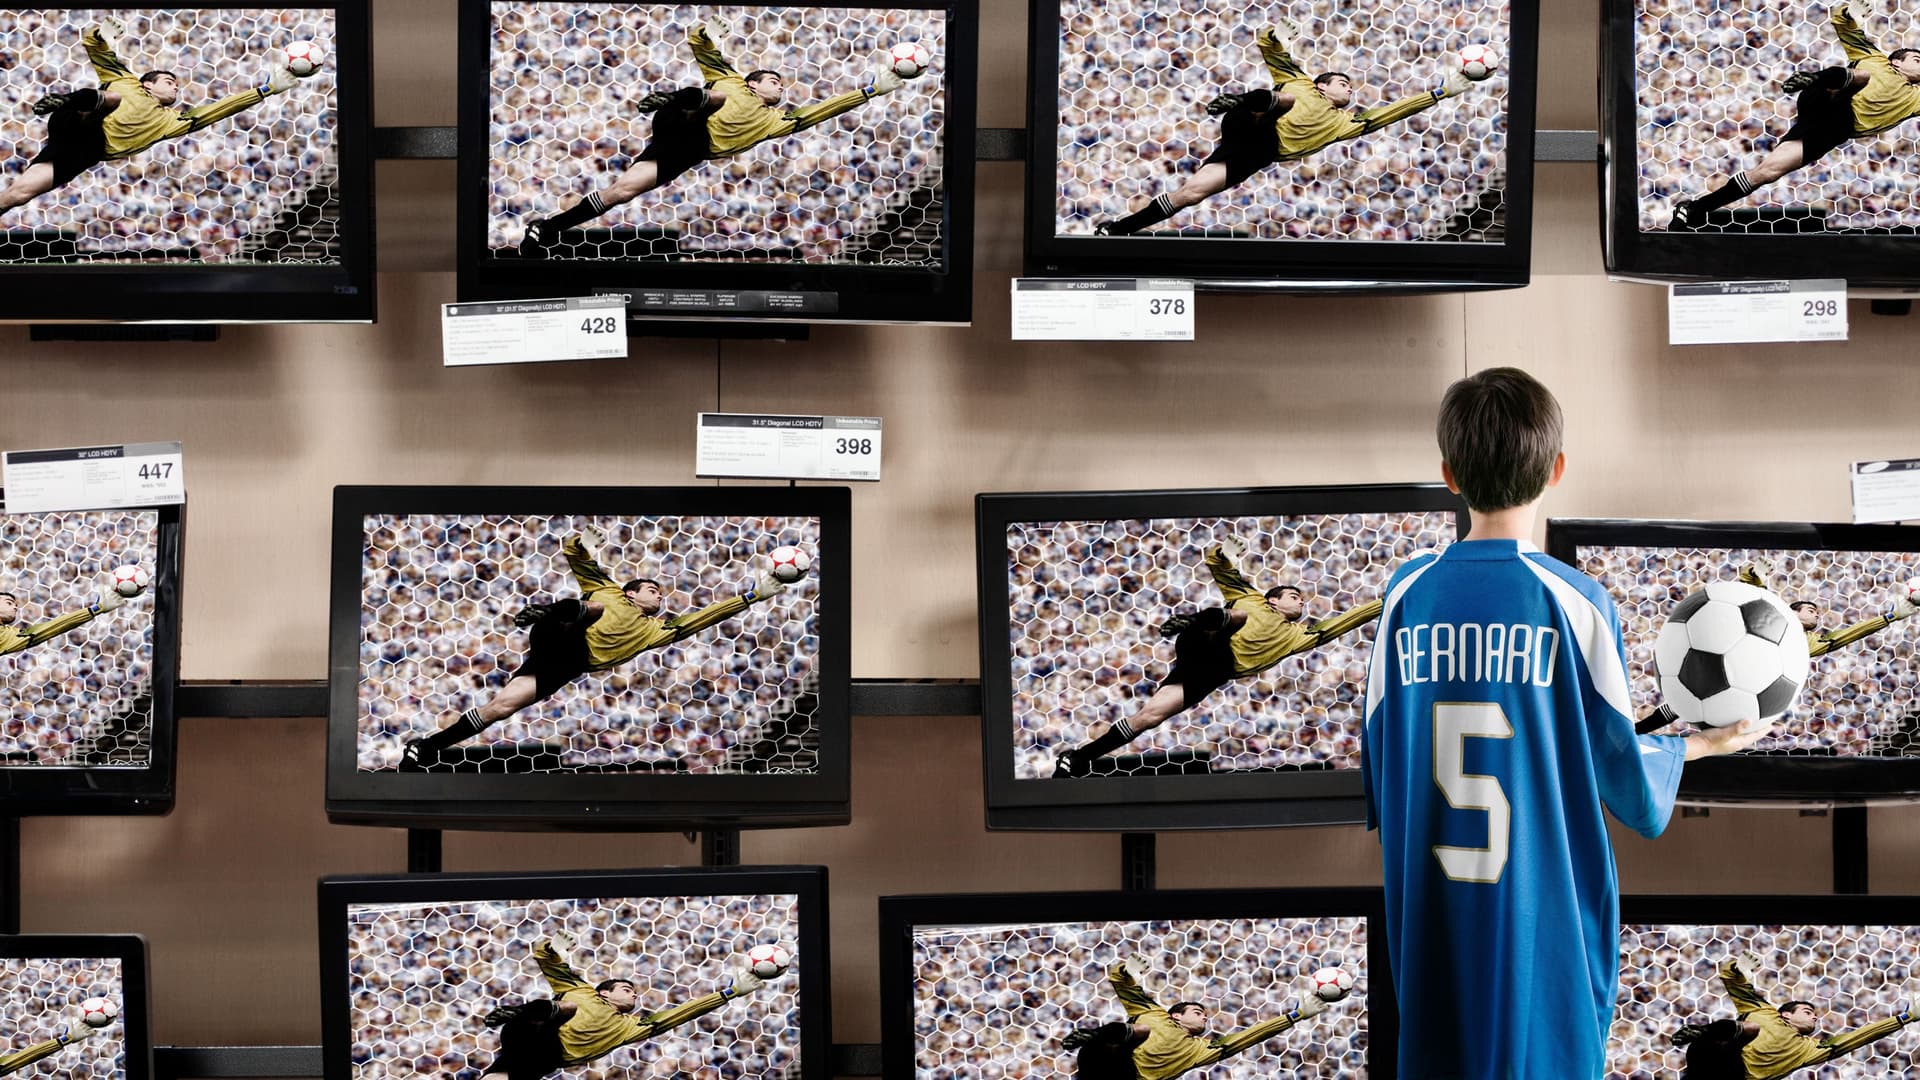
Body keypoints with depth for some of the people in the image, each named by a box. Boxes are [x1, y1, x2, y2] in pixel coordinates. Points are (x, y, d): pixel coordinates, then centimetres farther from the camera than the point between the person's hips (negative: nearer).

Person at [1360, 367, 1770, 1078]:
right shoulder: (1575, 601, -11)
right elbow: (1628, 780, -4)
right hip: (1545, 928, -3)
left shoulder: (1408, 594, -3)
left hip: (1429, 925, 3)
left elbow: (1376, 768, 4)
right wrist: (1699, 745, 15)